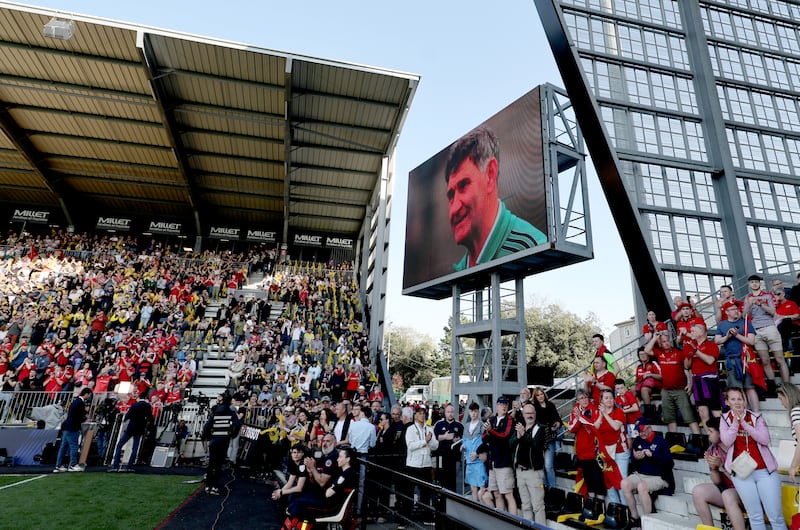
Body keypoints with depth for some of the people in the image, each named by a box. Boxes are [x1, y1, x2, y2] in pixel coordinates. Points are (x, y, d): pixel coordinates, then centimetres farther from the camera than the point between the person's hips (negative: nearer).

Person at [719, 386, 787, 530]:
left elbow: (765, 439, -9)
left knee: (776, 517, 1)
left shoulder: (756, 416, 3)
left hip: (765, 470, 0)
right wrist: (736, 421, -15)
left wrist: (744, 423, -17)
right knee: (755, 516, 3)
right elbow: (727, 441, -9)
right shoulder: (725, 419, 4)